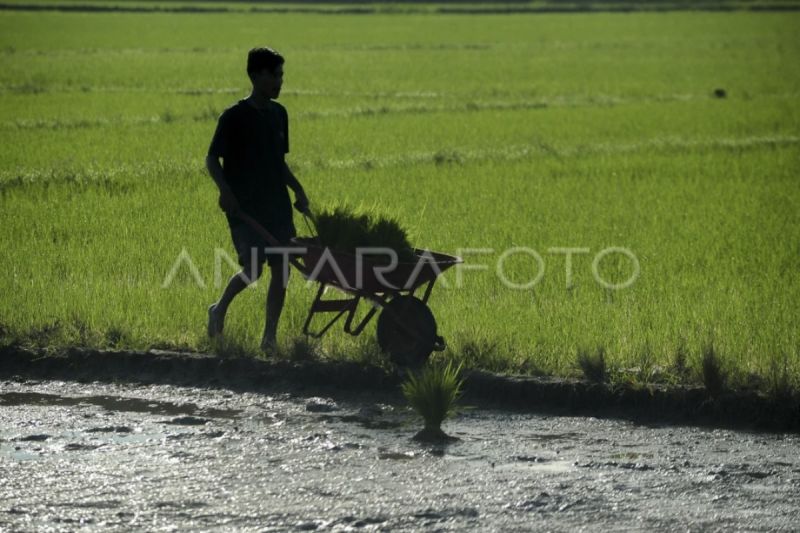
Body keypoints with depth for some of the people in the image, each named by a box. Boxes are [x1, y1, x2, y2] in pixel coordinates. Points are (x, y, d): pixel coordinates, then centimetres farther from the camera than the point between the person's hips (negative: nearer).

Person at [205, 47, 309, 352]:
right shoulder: (235, 117, -9)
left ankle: (270, 337, 9)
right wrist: (225, 189, -24)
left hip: (277, 204, 6)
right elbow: (212, 160, -8)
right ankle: (220, 309, 13)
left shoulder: (279, 114, 11)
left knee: (281, 269, 0)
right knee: (253, 267, -15)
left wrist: (298, 190, 12)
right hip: (245, 208, -6)